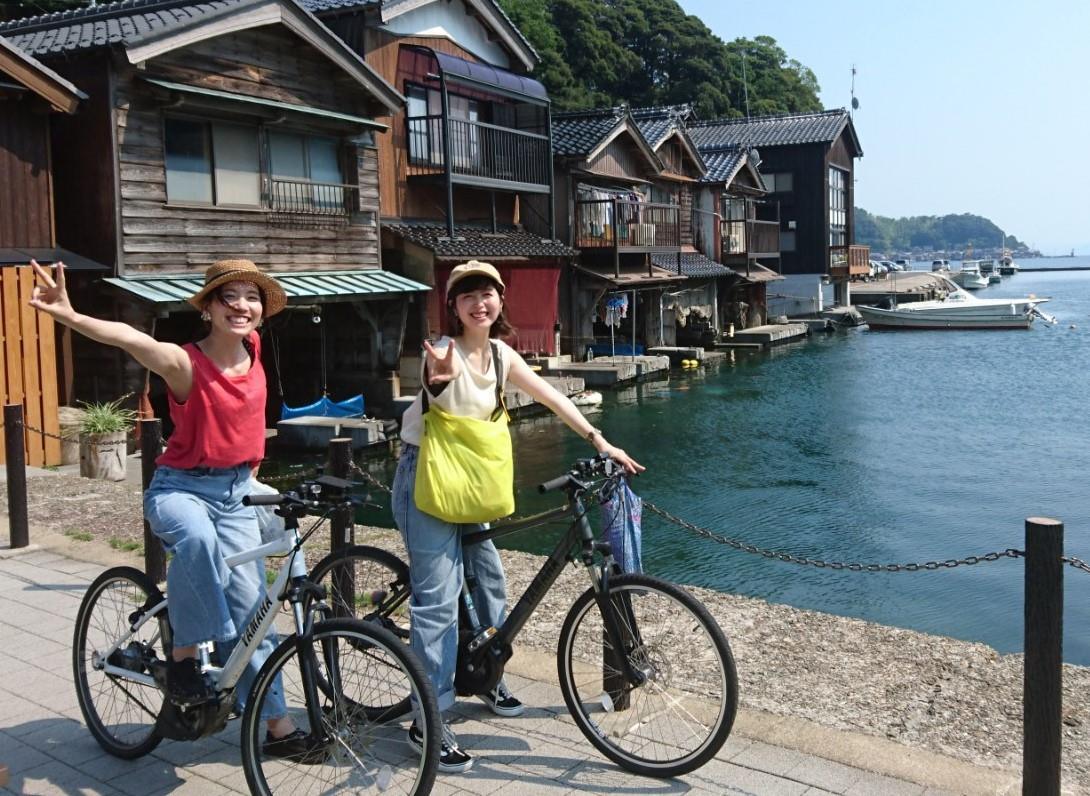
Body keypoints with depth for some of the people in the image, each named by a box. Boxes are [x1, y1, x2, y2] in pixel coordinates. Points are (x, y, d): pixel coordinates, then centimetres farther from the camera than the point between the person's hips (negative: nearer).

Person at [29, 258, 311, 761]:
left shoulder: (252, 350, -2)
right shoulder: (186, 363, -18)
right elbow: (131, 339, -38)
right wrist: (70, 316, -57)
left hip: (237, 492, 5)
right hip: (181, 488, -5)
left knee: (252, 610, 4)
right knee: (197, 537, -40)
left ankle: (277, 724, 16)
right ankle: (185, 654, -20)